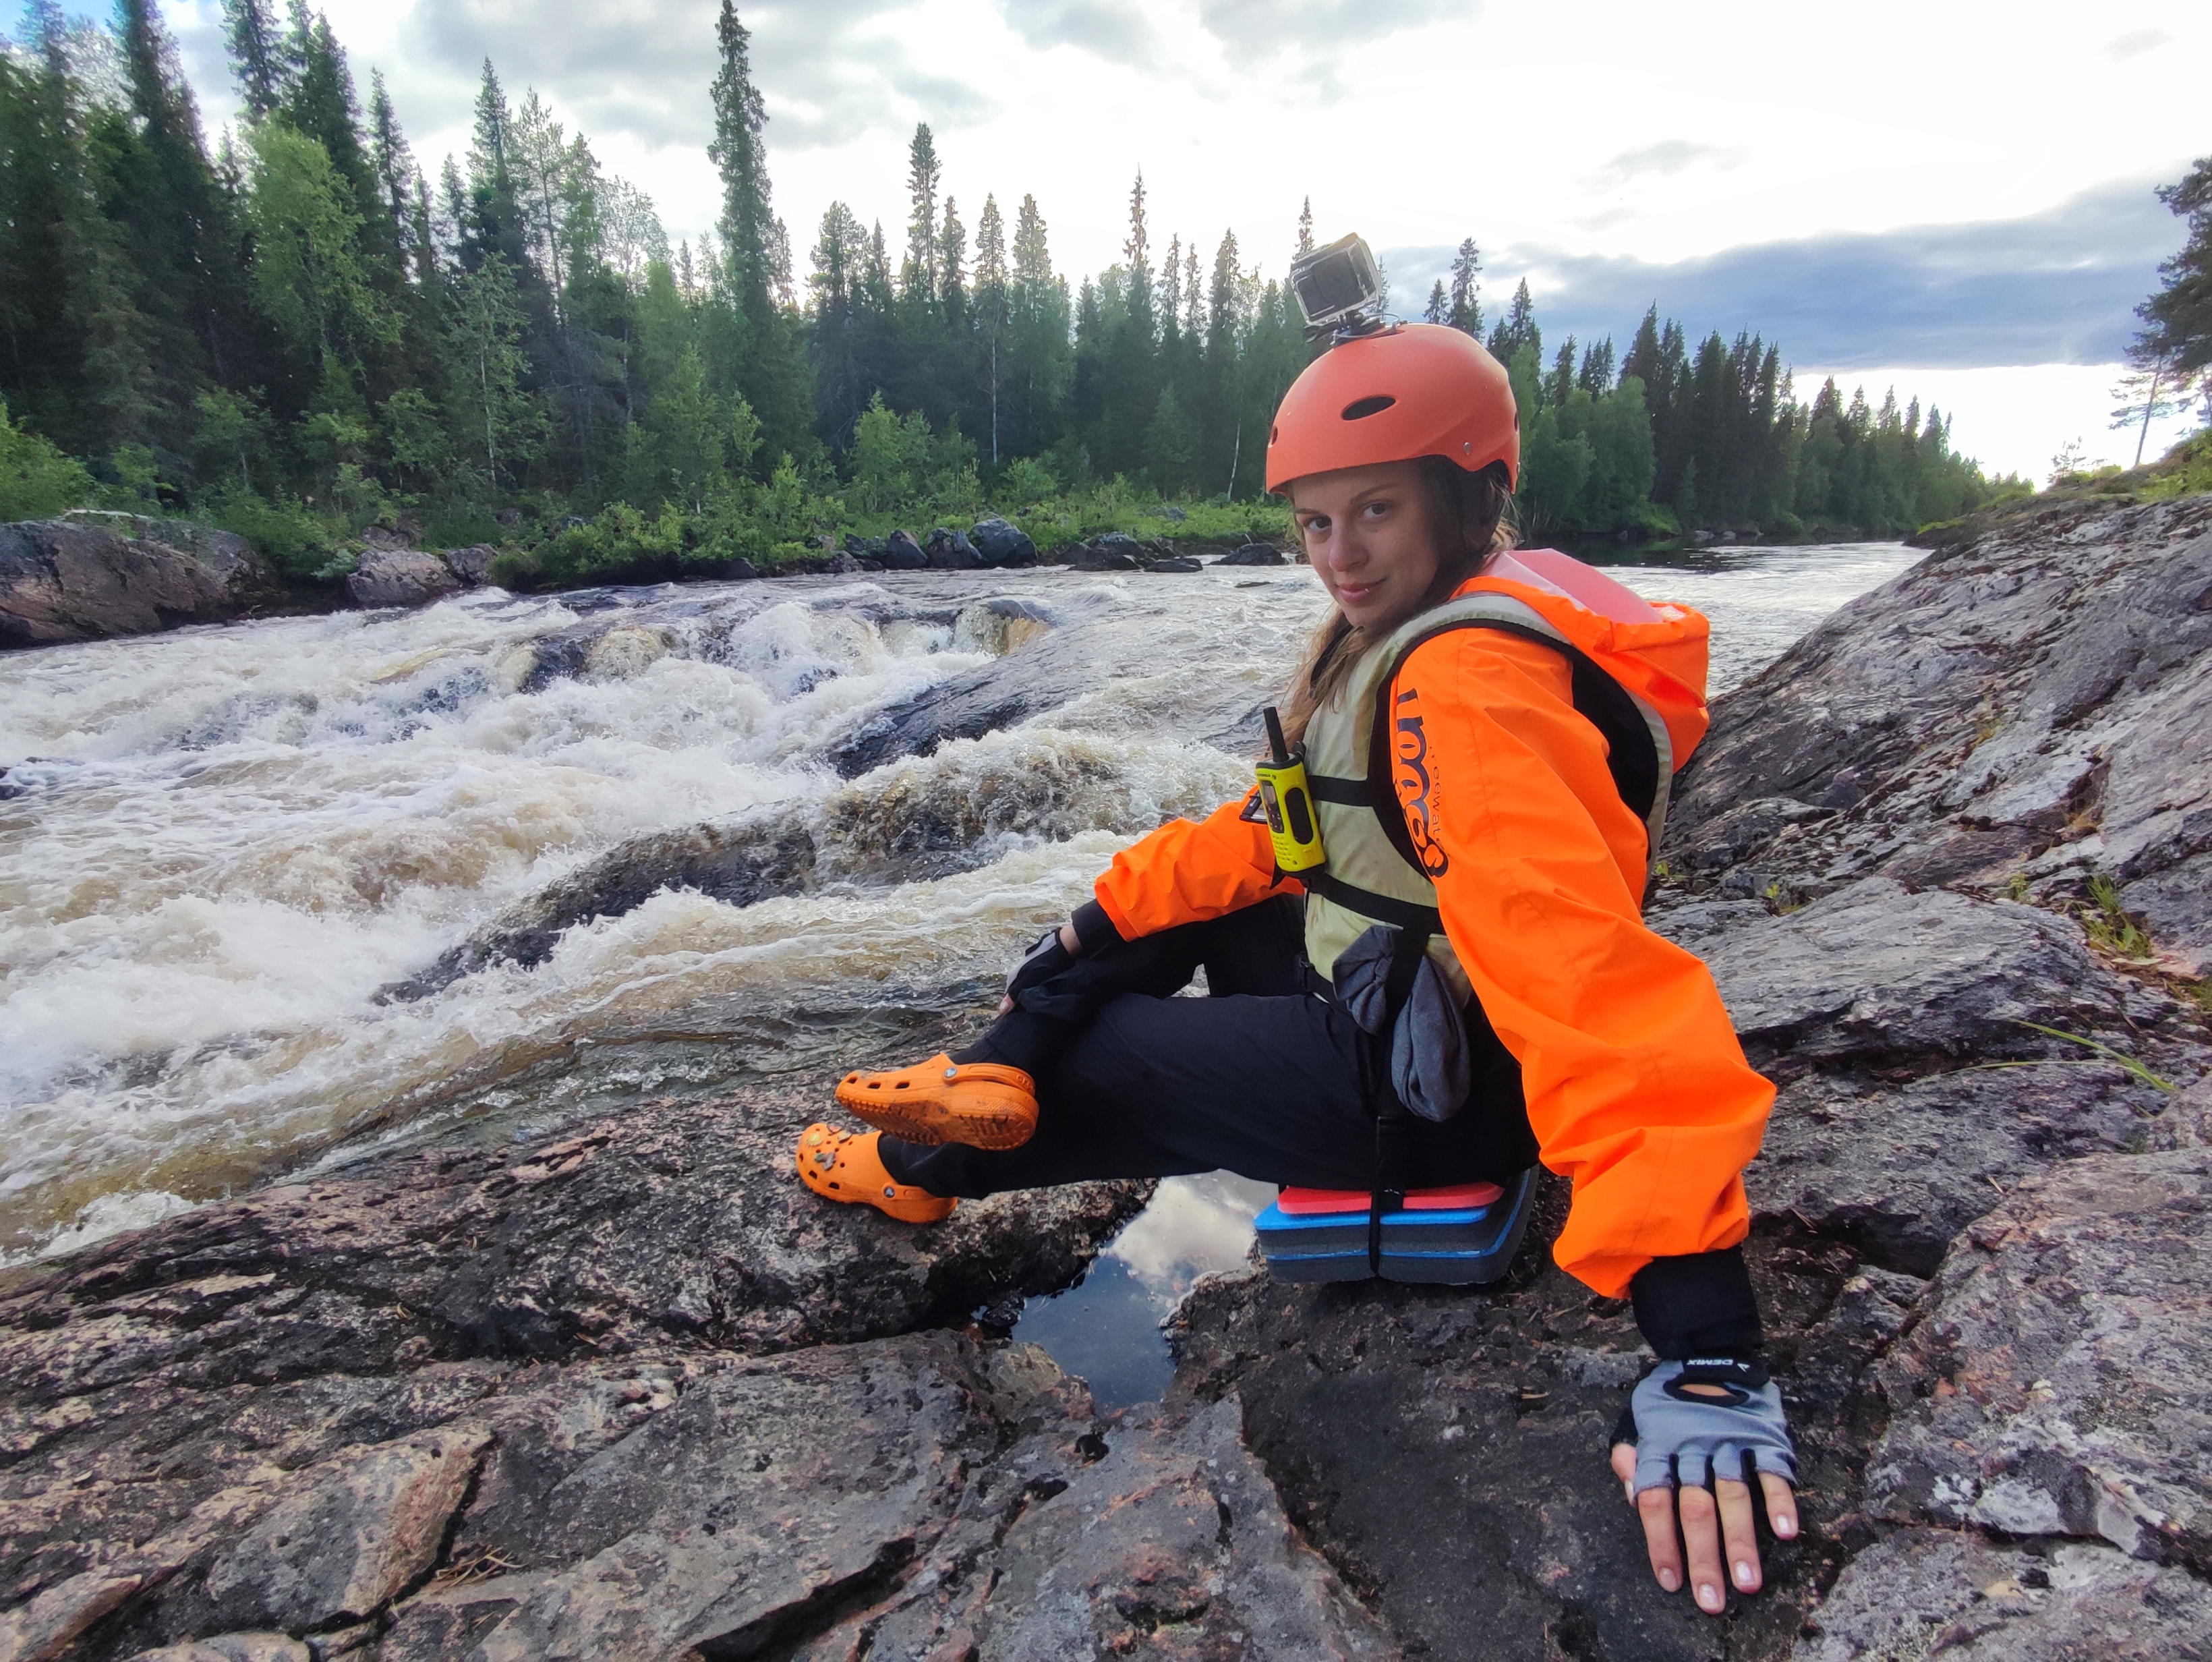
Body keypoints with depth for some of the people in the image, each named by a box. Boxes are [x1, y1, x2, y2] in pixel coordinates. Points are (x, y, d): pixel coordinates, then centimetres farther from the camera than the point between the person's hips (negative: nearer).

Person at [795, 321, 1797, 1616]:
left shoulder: (1470, 685, -30)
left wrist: (1707, 1345, -42)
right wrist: (1112, 914, 5)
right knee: (1179, 891, 16)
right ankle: (995, 1078, 8)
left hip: (1424, 1086, -9)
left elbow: (1596, 985, -39)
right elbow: (1285, 825, 10)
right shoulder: (1404, 629, 3)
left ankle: (922, 1170, 31)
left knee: (1096, 1065, 2)